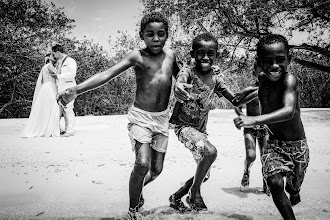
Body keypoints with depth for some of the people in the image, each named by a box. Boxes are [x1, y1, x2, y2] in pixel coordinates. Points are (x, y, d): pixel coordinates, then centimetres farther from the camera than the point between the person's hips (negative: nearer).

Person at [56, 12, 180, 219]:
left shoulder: (170, 54, 3)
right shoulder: (137, 56, -11)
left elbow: (180, 75, 23)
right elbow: (107, 74, -23)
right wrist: (76, 89, -36)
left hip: (162, 118, 5)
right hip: (140, 116, -4)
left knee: (157, 169, 7)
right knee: (142, 164, -20)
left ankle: (137, 189, 41)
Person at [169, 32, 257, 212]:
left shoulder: (215, 77, -2)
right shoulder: (187, 72, -18)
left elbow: (235, 101, 5)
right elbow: (179, 83, -42)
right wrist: (179, 89, -66)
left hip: (201, 128, 6)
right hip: (183, 125, -6)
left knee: (204, 174, 8)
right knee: (210, 151, -31)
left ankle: (176, 197, 31)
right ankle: (195, 193, -9)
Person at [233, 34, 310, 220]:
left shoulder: (289, 80, -26)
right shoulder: (262, 80, -7)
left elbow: (289, 111, -45)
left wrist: (255, 119, -54)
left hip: (297, 145, -3)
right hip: (274, 143, 3)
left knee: (293, 188, 16)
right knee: (274, 182, -19)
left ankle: (294, 192, 53)